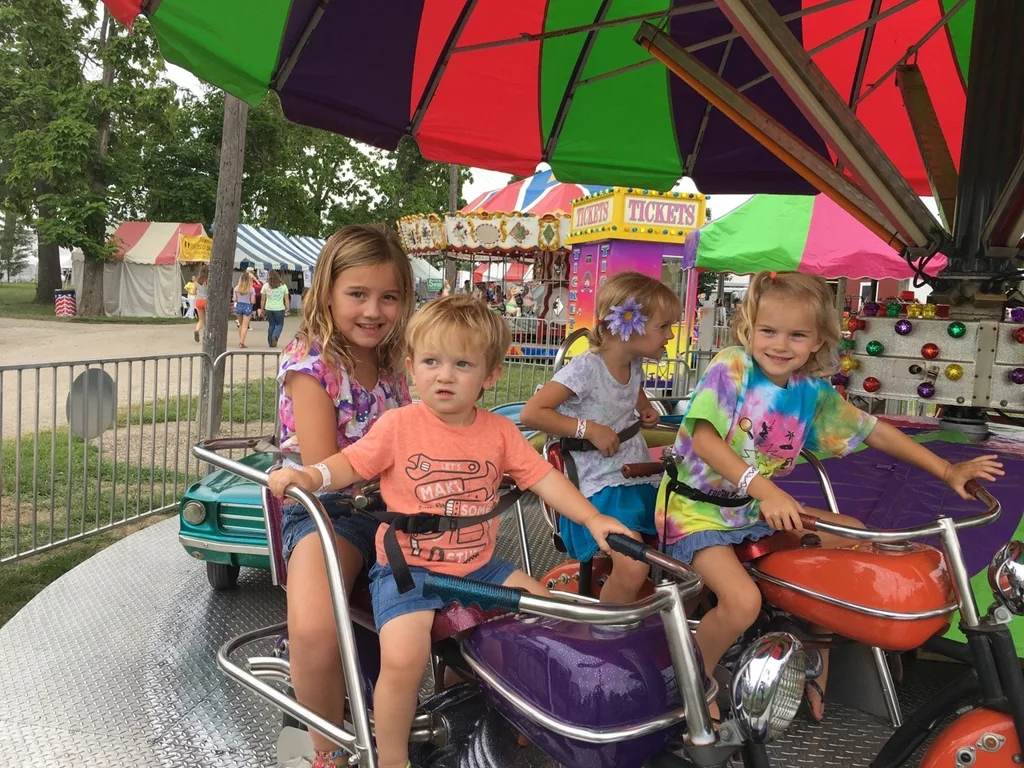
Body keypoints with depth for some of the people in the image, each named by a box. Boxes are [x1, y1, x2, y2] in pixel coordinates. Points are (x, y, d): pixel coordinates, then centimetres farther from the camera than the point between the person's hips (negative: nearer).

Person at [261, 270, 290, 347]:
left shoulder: (266, 286, 3)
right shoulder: (283, 286, 1)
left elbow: (263, 299, 4)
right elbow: (286, 299, 2)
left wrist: (262, 309, 12)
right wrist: (287, 309, 8)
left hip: (269, 309, 2)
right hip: (279, 309, -2)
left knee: (271, 325, 14)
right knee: (279, 324, 10)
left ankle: (271, 342, 15)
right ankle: (275, 336, -17)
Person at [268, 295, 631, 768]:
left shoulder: (499, 431, 0)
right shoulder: (397, 425, -8)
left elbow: (542, 477, 2)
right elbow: (351, 463, -3)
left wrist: (593, 519, -6)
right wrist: (309, 475, -23)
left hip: (479, 566, 5)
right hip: (407, 569, -4)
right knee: (403, 658, -26)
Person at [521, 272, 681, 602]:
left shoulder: (634, 364, 6)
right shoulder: (586, 367, -18)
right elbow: (531, 413, -22)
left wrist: (645, 407, 13)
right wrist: (589, 428, -23)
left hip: (641, 477, 8)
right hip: (602, 486, -8)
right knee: (632, 569, -26)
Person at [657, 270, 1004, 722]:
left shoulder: (813, 392, 1)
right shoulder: (732, 366, -17)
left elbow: (872, 430, 10)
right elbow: (704, 438, -26)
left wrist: (946, 470, 10)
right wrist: (762, 487, -37)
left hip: (757, 510, 7)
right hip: (697, 508, -7)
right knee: (743, 600, -28)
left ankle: (815, 663, 21)